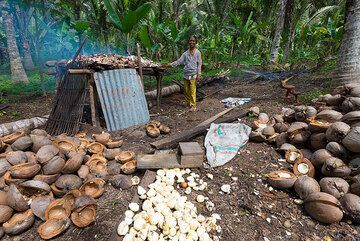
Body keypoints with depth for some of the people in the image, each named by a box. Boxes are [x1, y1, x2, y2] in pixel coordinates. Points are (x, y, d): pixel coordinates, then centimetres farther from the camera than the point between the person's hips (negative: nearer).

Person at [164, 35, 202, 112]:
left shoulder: (197, 52, 1)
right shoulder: (185, 53, 10)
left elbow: (199, 64, -3)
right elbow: (179, 61, 7)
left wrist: (199, 74, -10)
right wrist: (170, 64, -4)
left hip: (193, 75, -4)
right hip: (186, 74, 4)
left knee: (192, 91, -6)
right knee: (186, 90, 8)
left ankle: (193, 106, 1)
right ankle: (188, 103, 21)